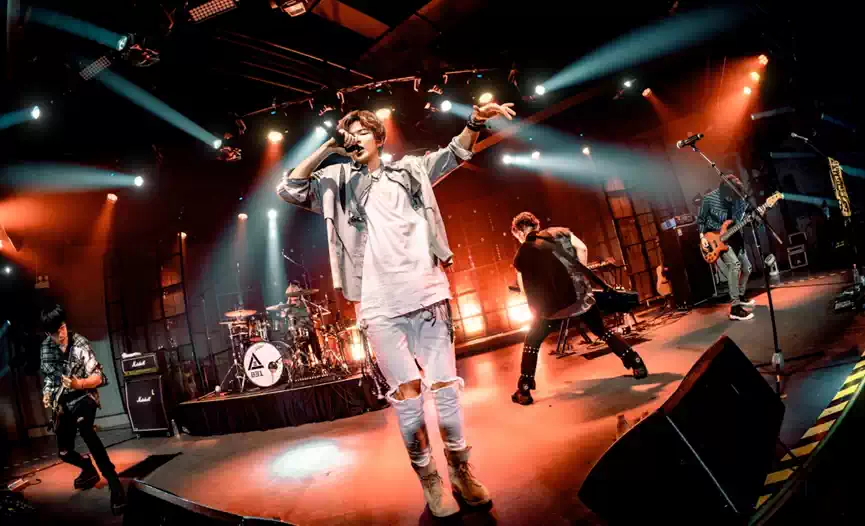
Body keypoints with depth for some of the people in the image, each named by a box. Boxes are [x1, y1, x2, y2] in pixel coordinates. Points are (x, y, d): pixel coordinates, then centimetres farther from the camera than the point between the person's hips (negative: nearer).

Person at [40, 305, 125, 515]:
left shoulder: (80, 344, -16)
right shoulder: (45, 348, -1)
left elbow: (98, 377, -17)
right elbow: (49, 374, 17)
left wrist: (79, 384, -36)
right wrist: (47, 393, -1)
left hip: (83, 397, -6)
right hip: (63, 403, 6)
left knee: (83, 427, -36)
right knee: (65, 453, 7)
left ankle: (114, 482, -34)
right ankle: (89, 470, 43)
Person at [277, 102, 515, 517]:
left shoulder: (408, 170, 14)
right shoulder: (337, 182, 13)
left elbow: (455, 154, 16)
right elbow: (288, 189, 5)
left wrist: (474, 122, -2)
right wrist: (325, 149, 1)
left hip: (427, 296, 1)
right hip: (380, 307, -1)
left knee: (445, 390, 6)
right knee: (407, 397, 1)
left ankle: (461, 470, 24)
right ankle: (428, 477, 20)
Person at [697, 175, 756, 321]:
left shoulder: (739, 199, -6)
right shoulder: (709, 199, -18)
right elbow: (701, 220, -6)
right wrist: (702, 237, -15)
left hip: (733, 238, 6)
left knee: (747, 268, 12)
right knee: (734, 263, -26)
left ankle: (740, 296, 40)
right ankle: (735, 308, -25)